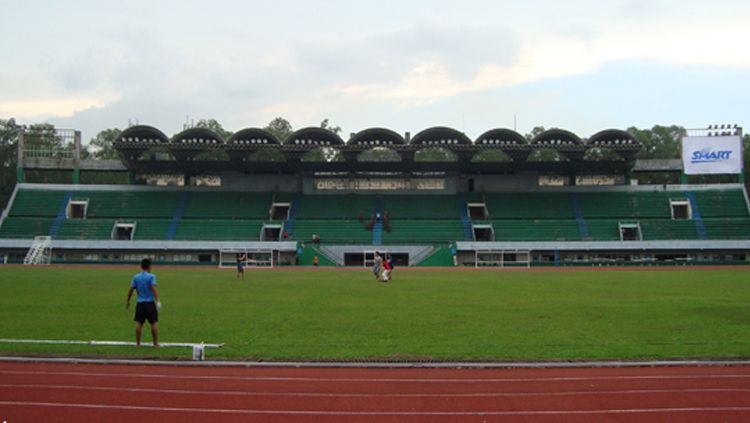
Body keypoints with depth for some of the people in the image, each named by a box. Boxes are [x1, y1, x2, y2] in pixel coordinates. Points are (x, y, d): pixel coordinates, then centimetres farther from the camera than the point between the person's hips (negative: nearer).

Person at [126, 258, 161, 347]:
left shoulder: (136, 277, 6)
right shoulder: (151, 276, -8)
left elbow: (131, 290, 8)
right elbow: (153, 288, -19)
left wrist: (128, 301, 19)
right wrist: (157, 300, -24)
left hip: (140, 303, 4)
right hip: (150, 303, -4)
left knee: (139, 323, 7)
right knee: (153, 323, 2)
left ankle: (138, 343, 12)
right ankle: (156, 343, 7)